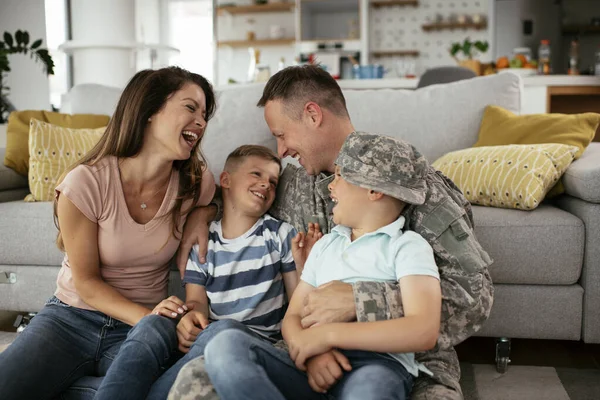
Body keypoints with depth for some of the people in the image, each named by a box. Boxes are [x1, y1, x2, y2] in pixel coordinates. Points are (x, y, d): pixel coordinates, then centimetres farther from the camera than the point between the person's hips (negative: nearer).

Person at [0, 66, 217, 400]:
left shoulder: (197, 184, -9)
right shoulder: (85, 183, -16)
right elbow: (86, 282, -9)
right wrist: (148, 316, -24)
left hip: (141, 327, 3)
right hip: (72, 317, -3)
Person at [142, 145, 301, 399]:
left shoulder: (280, 235, 8)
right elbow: (196, 300, 7)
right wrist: (192, 317, -18)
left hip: (264, 341, -1)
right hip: (208, 340, 2)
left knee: (223, 330, -36)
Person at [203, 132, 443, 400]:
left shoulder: (408, 246, 5)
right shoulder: (325, 244, 24)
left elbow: (424, 332, -11)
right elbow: (293, 317, 16)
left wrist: (329, 334, -13)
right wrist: (311, 351, -8)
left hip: (377, 365, -6)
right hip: (315, 367, 6)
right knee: (227, 345, -22)